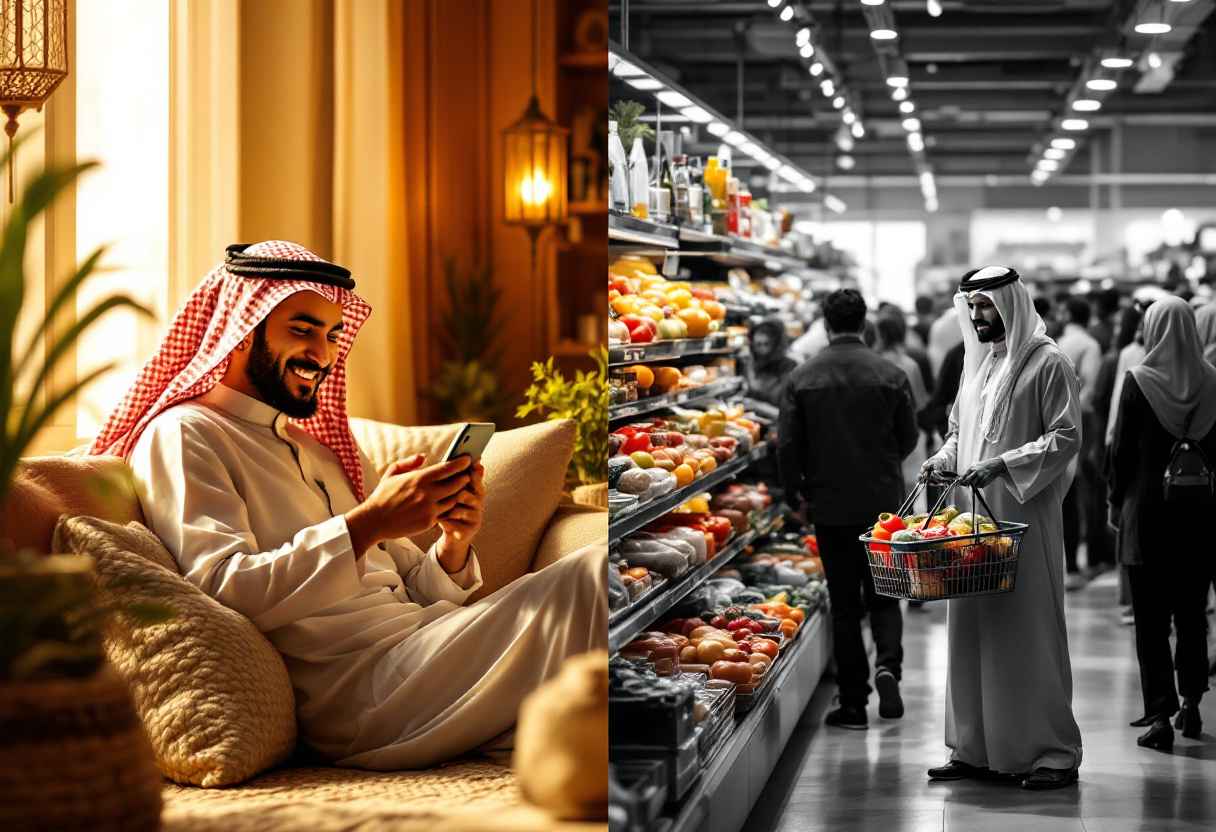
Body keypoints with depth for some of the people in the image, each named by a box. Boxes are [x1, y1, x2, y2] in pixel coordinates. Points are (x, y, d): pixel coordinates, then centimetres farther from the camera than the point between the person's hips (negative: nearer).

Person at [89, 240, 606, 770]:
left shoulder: (323, 448, 28)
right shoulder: (181, 435, 2)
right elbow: (220, 590, -16)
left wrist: (452, 546, -1)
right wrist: (367, 523, -21)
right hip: (358, 684, -8)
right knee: (592, 577, -24)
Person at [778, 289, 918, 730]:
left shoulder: (802, 379, -6)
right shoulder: (891, 375, -4)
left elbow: (787, 446, -6)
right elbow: (908, 438, 3)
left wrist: (796, 490, 11)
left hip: (830, 506, 0)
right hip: (884, 503, 0)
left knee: (844, 605, 8)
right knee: (884, 595, 13)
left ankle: (853, 703, 8)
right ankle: (887, 664, -13)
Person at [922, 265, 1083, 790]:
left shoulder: (1047, 363, -6)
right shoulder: (977, 360, 17)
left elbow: (1066, 437, -12)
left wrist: (1002, 465, -19)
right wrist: (945, 456, 6)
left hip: (1025, 515, -7)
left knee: (1029, 628, -5)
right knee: (971, 629, 7)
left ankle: (1054, 752, 2)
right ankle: (976, 749, 14)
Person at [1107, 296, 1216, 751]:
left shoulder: (1139, 381, -10)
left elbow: (1121, 447, -6)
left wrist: (1116, 500, 6)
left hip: (1148, 509, -3)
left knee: (1151, 618, 1)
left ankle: (1160, 714, -5)